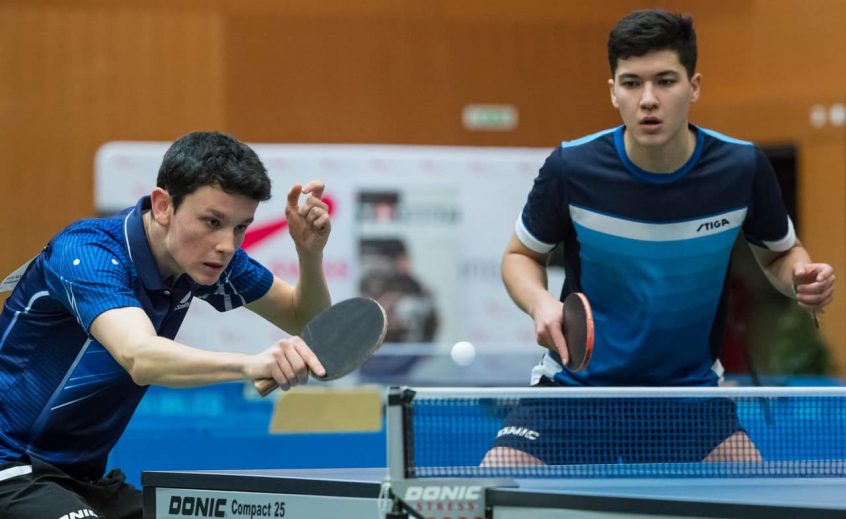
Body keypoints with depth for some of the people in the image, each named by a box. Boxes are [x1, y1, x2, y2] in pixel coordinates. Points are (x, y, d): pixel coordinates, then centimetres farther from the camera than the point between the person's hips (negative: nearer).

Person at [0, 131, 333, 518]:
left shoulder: (208, 256, -2)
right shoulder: (86, 251, -25)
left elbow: (302, 318, 12)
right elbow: (139, 358, -44)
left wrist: (310, 251, -10)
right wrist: (250, 364, -60)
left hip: (87, 478, 9)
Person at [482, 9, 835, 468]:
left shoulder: (741, 168, -11)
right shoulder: (571, 169, -15)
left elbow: (780, 253, 8)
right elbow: (522, 255, 3)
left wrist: (801, 278, -15)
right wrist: (540, 302, -19)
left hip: (689, 391, 1)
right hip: (578, 386, -1)